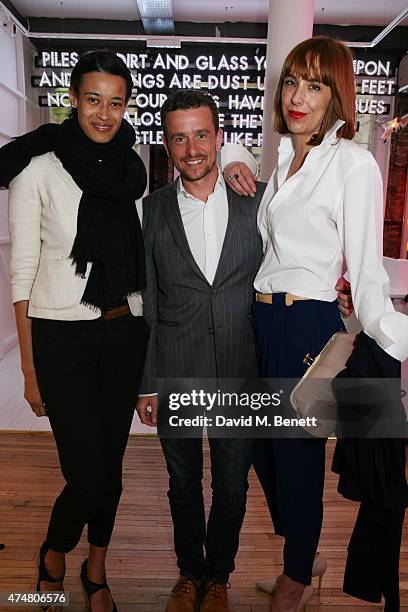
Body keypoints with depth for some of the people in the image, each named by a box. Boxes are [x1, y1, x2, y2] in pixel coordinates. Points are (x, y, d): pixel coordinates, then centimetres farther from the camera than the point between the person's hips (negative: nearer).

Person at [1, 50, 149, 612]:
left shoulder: (134, 166, 7)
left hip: (125, 333, 4)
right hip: (62, 338, -4)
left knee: (111, 464, 14)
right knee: (87, 474, -1)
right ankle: (53, 557, 35)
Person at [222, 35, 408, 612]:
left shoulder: (353, 162, -10)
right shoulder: (279, 158, 12)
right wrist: (232, 175, 8)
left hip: (308, 326, -7)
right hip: (258, 320, 7)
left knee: (297, 456, 8)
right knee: (261, 447, 18)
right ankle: (295, 550, 46)